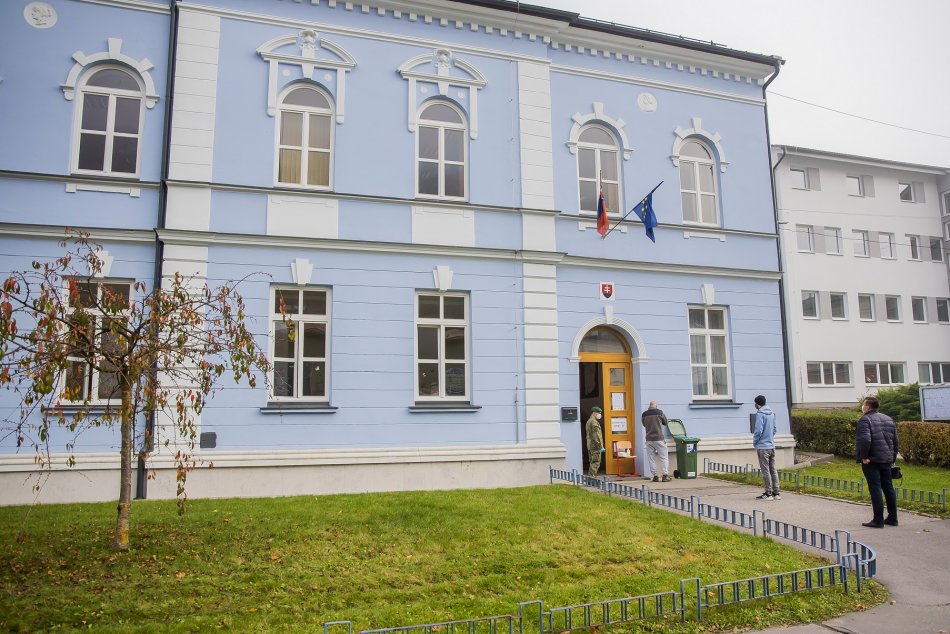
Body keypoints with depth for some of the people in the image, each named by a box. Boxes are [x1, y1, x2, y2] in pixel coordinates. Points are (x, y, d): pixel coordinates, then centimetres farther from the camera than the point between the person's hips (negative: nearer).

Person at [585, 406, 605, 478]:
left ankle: (590, 477, 16)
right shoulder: (594, 422, -13)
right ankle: (592, 478, -12)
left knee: (593, 463, 14)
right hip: (595, 446, -10)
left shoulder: (589, 421, 20)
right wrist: (601, 446, -18)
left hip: (590, 446, 10)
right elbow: (596, 435, -19)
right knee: (595, 463, -9)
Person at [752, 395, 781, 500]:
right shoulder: (771, 413, 10)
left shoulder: (760, 414, -15)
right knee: (773, 469, 11)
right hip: (772, 446, 8)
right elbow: (774, 429, 17)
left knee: (765, 470, -2)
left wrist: (754, 441, -4)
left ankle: (768, 493, 1)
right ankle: (776, 492, 14)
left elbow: (758, 430, -19)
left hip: (763, 446, -8)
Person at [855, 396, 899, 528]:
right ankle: (892, 518, 22)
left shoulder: (865, 420, -12)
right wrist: (893, 457, 20)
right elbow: (895, 440, 15)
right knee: (888, 487, 15)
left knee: (875, 489, -4)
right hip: (887, 460, 8)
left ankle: (878, 520, -2)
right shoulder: (888, 419, 13)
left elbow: (865, 440, -26)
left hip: (872, 460, -8)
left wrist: (864, 456, -18)